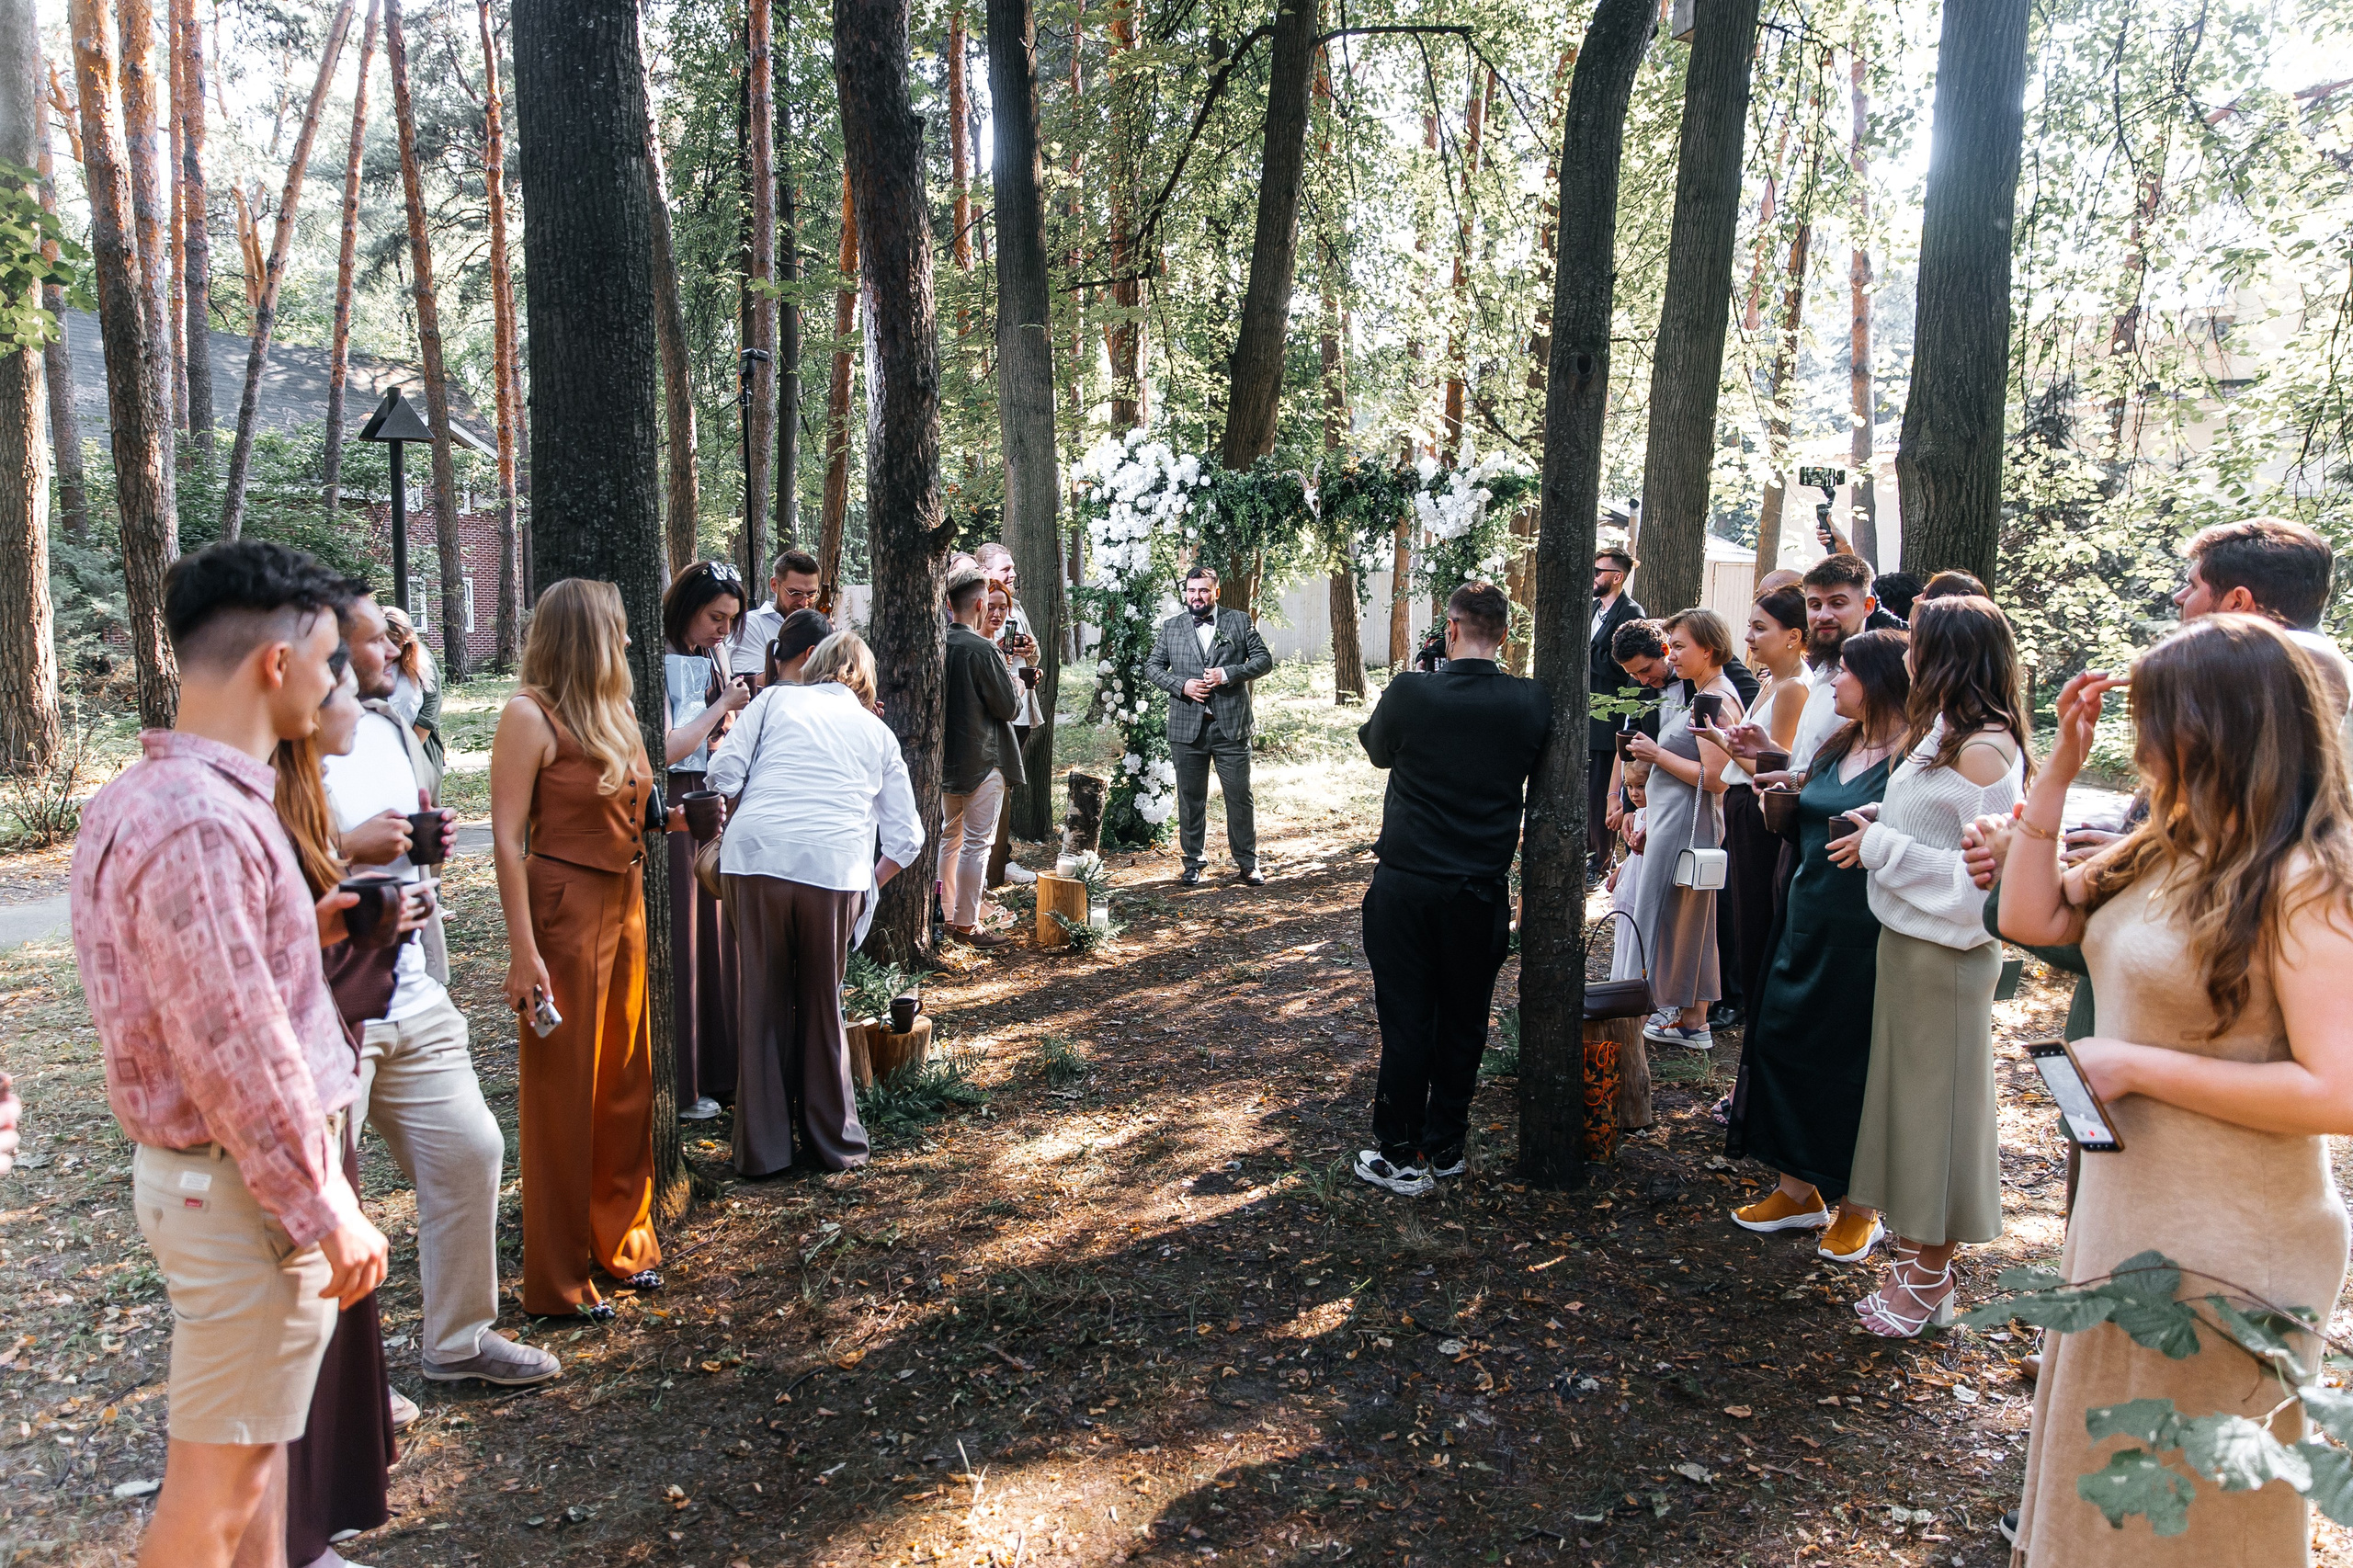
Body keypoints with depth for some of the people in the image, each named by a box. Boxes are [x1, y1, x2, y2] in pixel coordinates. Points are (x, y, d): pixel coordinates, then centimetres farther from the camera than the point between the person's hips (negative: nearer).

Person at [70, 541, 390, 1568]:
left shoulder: (143, 793, 8)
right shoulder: (200, 823, -25)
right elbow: (236, 1059, -25)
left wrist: (300, 931, 8)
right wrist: (327, 1214, -19)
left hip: (210, 1168, 10)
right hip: (249, 1189, -10)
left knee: (261, 1434, 24)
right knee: (218, 1477, 6)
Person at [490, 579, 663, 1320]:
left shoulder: (612, 713, 12)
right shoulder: (530, 714, -11)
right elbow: (508, 838, -14)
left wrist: (670, 816, 2)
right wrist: (523, 950, -19)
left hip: (626, 907, 8)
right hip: (565, 913, -8)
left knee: (626, 1079, 15)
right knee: (563, 1089, 3)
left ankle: (621, 1238, 31)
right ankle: (558, 1279, 16)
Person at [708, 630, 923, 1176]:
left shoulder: (774, 700, 17)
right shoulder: (878, 732, 22)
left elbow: (724, 773, 5)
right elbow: (906, 835, 18)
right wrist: (869, 884, 29)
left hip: (755, 857, 0)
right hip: (836, 867, 1)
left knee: (763, 1002, 10)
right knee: (822, 1007, 14)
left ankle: (763, 1147, 17)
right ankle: (833, 1142, 23)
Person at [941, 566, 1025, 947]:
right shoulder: (983, 650, -19)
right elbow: (1009, 707, -14)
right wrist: (1018, 688, 7)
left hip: (946, 758, 8)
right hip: (982, 759, -7)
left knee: (949, 836, 18)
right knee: (977, 843, 0)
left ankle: (948, 915, 26)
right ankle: (967, 924, 4)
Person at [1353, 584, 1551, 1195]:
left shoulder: (1409, 693, -12)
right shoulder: (1532, 704, -7)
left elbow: (1377, 749, 8)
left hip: (1404, 885, -1)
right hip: (1482, 891, 2)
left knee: (1405, 1021, 7)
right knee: (1463, 1023, 14)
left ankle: (1400, 1156, 15)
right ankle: (1444, 1149, 25)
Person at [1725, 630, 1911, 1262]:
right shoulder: (1838, 748, 11)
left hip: (1865, 932, -8)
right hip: (1806, 921, 8)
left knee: (1854, 1057, 3)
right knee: (1783, 1040, 10)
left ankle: (1858, 1208, 21)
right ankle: (1798, 1189, 25)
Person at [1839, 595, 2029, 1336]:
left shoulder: (1983, 751, -19)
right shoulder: (1942, 735, 9)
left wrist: (1882, 848, -18)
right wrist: (1881, 827, 0)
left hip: (1947, 954, -9)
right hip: (1906, 940, 9)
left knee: (1937, 1102, 3)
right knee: (1905, 1095, 16)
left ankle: (1930, 1276, 18)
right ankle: (1913, 1258, 30)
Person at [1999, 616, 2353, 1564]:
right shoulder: (2166, 854, 3)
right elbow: (2029, 917, 7)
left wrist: (2137, 1066, -21)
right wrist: (2061, 765, 1)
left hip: (2223, 1254, -8)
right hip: (2121, 1214, 8)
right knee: (2104, 1491, 24)